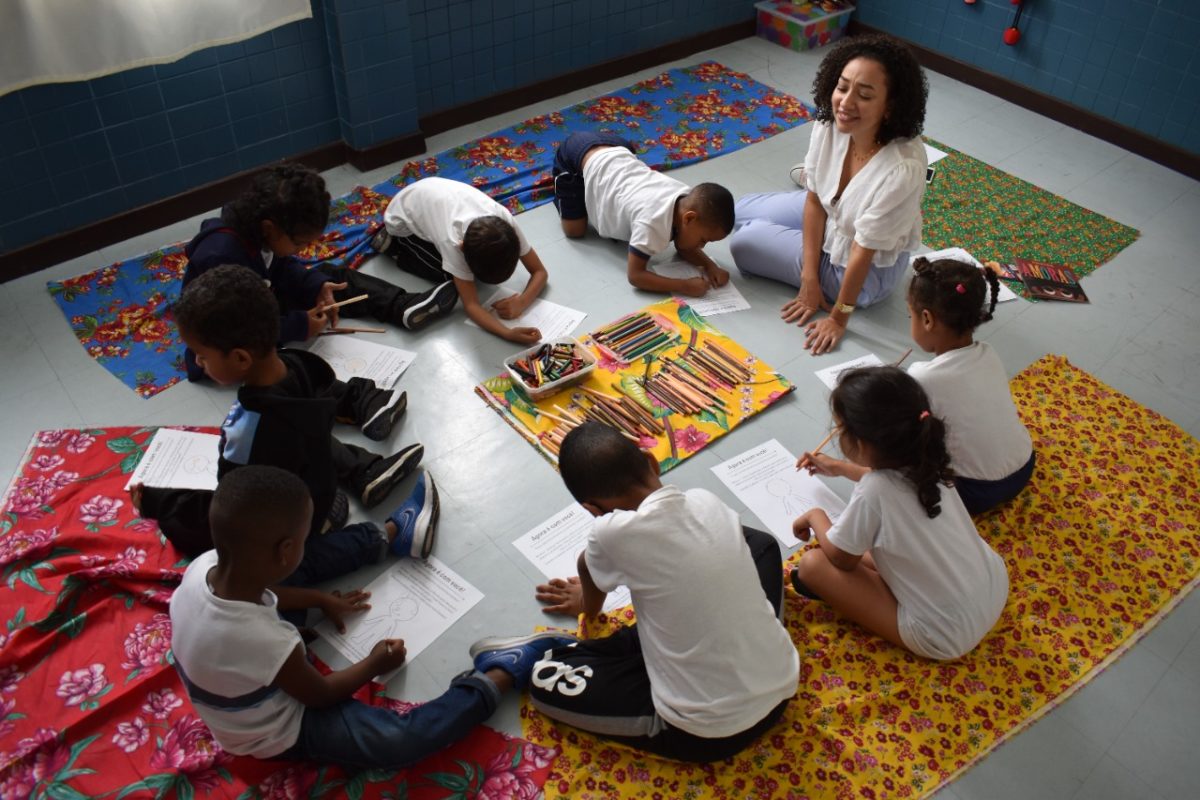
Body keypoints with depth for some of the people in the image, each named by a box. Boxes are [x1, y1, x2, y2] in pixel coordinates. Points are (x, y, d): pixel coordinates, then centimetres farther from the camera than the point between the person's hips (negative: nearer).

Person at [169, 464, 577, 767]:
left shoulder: (203, 566, -23)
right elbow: (320, 695, -19)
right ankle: (501, 675, -9)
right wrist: (374, 665, -2)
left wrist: (320, 599, 11)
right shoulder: (268, 644, -42)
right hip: (279, 733, -8)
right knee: (402, 741, -23)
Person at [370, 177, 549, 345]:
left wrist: (521, 302, -43)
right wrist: (508, 334, -58)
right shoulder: (453, 240, -43)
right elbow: (471, 304, -42)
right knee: (449, 276, -17)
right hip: (404, 218, -4)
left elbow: (540, 271, -24)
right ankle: (393, 243, 4)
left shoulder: (505, 222, -33)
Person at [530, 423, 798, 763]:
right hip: (781, 688, 5)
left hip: (707, 736, -5)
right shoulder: (707, 501, -5)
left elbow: (589, 567, 6)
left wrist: (588, 603, 30)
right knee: (759, 541, 24)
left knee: (546, 680, 2)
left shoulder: (613, 532, -20)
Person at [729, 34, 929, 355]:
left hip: (869, 268, -6)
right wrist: (810, 280, -11)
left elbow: (864, 252, -30)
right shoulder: (829, 123, -23)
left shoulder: (902, 169, -40)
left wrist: (838, 319, -18)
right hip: (829, 215, 6)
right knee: (741, 212, 14)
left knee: (743, 244, -5)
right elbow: (814, 200, -12)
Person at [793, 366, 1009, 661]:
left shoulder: (872, 493, -29)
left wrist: (815, 517, 9)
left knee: (812, 565, -9)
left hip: (945, 638, -7)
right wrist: (838, 468, 32)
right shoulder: (923, 462, -7)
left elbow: (841, 559, -9)